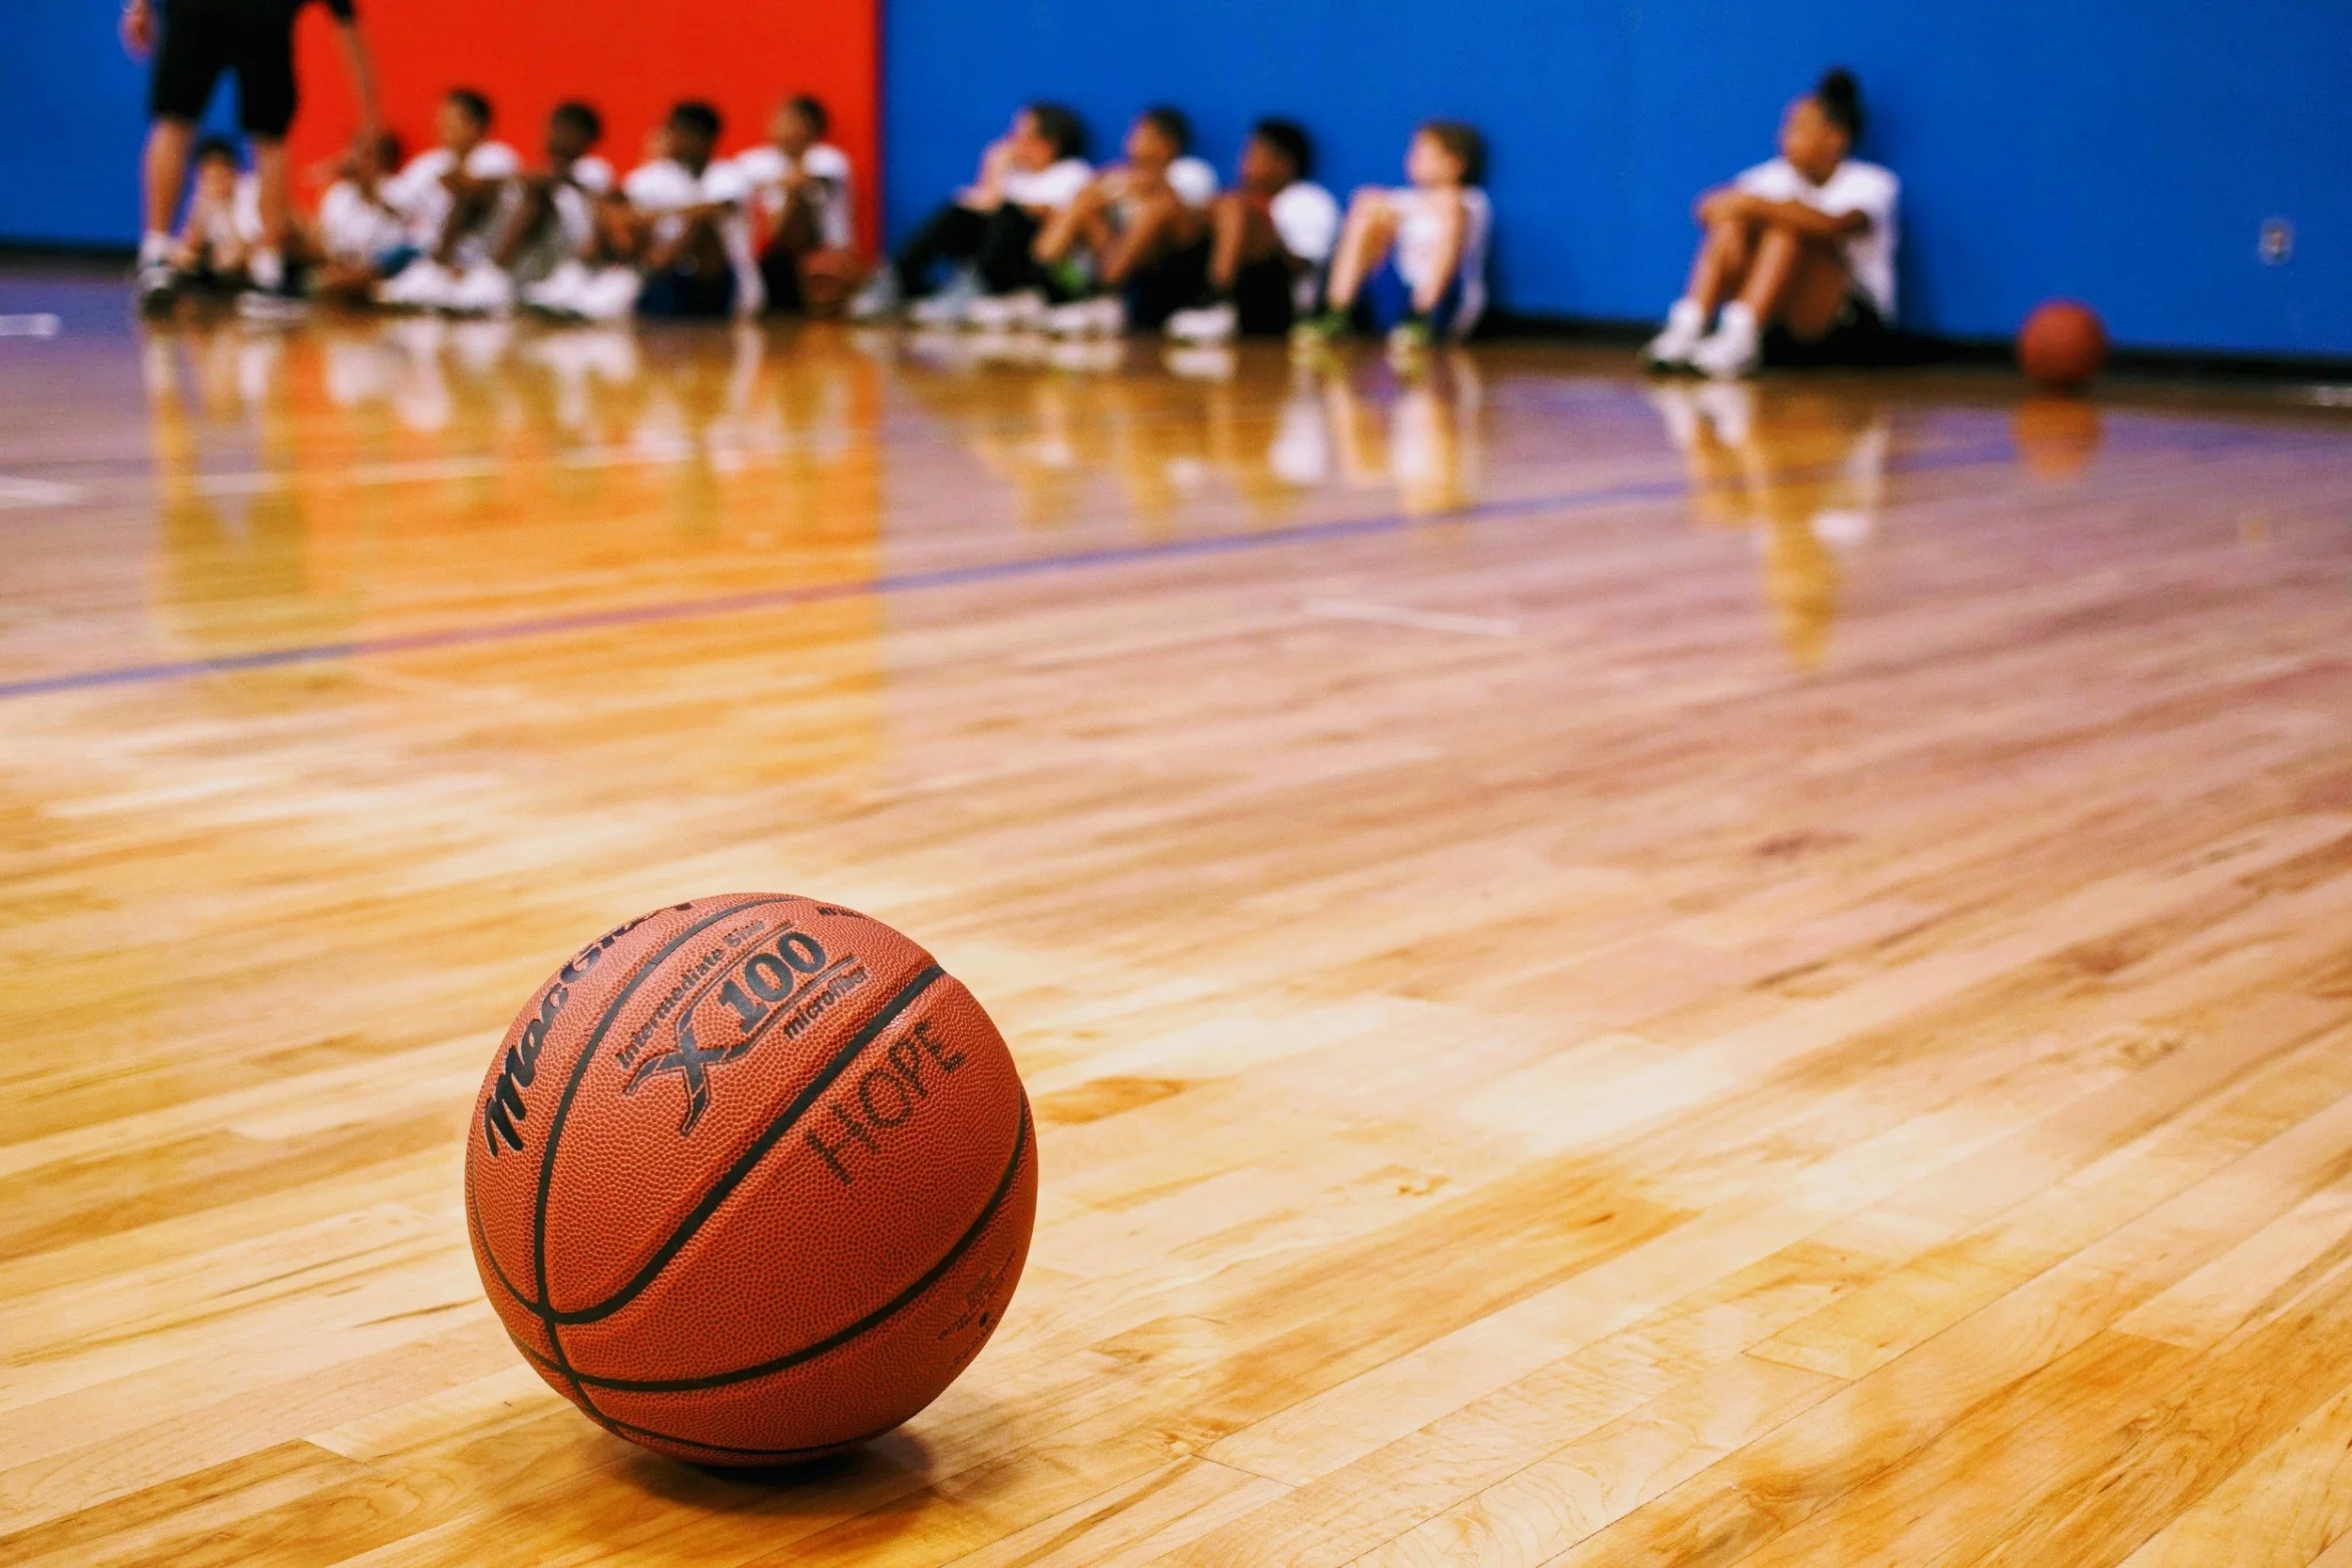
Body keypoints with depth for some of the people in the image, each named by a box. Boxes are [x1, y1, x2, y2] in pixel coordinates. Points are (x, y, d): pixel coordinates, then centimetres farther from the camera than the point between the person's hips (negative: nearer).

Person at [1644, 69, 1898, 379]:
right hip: (1778, 332, 4)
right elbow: (1710, 207, -6)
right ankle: (1686, 329, -34)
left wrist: (1756, 205, -31)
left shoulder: (1872, 183, -5)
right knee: (1732, 222, -18)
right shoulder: (1779, 175, 10)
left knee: (1788, 225, -28)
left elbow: (1831, 226, -29)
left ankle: (1738, 339, -43)